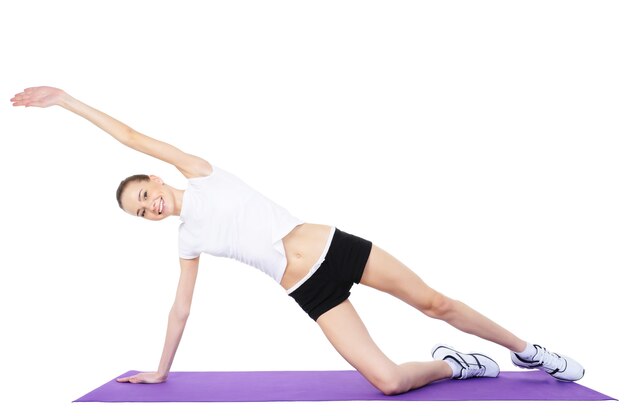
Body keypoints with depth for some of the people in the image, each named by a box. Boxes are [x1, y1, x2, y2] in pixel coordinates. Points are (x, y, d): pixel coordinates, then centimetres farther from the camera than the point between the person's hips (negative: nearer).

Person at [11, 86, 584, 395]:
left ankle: (527, 351, 26)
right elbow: (181, 310, 16)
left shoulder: (203, 174, 5)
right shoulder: (188, 243, 9)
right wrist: (160, 372, 22)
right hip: (310, 291, 1)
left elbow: (136, 139, 5)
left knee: (436, 302, 5)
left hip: (334, 246, 0)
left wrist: (70, 100, 8)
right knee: (389, 380, -12)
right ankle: (452, 364, 17)